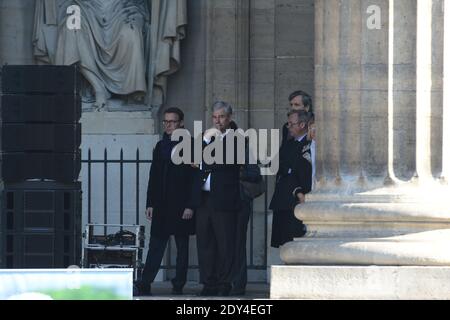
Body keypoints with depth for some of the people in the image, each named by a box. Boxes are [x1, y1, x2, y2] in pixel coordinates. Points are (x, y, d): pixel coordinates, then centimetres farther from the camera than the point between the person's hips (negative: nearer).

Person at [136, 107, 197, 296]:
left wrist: (190, 206, -12)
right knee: (156, 245, 0)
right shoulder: (161, 146, 13)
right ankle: (145, 285, -3)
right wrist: (150, 204, 9)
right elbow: (154, 177, 15)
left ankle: (178, 286, 8)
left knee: (182, 246, 4)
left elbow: (195, 178, -7)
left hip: (182, 207, -4)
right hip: (162, 206, 4)